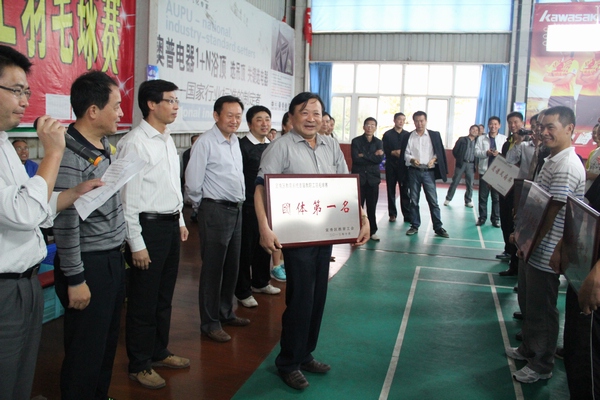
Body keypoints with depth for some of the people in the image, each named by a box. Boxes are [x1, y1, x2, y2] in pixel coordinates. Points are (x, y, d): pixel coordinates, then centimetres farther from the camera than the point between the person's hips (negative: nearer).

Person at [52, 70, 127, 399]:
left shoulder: (104, 144, 8)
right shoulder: (69, 153, -20)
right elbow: (65, 223, -20)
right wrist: (75, 279, -17)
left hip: (112, 260, 9)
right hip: (88, 266, -9)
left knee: (108, 344, 21)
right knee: (86, 353, 6)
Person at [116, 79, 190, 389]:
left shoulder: (167, 140, 11)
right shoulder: (134, 143, -16)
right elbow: (128, 197, -18)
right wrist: (136, 244, -18)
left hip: (171, 225, 9)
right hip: (148, 226, -8)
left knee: (164, 296, 20)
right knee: (143, 301, 5)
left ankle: (159, 352, 36)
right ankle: (139, 366, 21)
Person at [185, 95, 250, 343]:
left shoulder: (235, 141, 11)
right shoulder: (205, 143, -15)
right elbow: (193, 183, -15)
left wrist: (239, 201, 14)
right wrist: (205, 204, -1)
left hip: (236, 210, 8)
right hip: (215, 211, -8)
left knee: (232, 266, 17)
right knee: (213, 268, 2)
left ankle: (226, 313, 34)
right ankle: (210, 323, 15)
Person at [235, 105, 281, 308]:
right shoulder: (242, 146, -12)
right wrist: (239, 203, -14)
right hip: (248, 205, -7)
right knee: (246, 247, 3)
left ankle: (260, 282, 35)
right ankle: (243, 291, 17)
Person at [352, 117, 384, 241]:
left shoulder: (379, 142, 8)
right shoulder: (356, 141, 0)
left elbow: (380, 159, -7)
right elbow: (356, 159, -13)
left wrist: (364, 156, -11)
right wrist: (373, 156, -11)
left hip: (373, 178, 2)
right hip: (359, 178, -2)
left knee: (372, 207, 6)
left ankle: (372, 231, 15)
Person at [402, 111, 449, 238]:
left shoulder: (434, 135, 4)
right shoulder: (408, 137, 4)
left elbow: (440, 152, 6)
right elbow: (405, 154, 3)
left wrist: (434, 159, -12)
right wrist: (412, 159, -16)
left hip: (429, 171, -1)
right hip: (414, 171, 1)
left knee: (433, 200, -1)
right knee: (414, 200, 7)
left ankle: (438, 227, 5)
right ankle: (414, 226, 17)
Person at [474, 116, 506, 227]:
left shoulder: (504, 139, 4)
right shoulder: (481, 138, 8)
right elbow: (476, 152, -1)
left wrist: (499, 154, -20)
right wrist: (486, 153, -17)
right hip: (484, 171, 1)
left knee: (497, 197, 4)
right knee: (483, 196, 6)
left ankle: (495, 219, 13)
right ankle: (482, 218, 15)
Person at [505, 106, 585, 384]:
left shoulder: (567, 166, -21)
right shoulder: (553, 161, 11)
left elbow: (551, 212, -22)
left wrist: (530, 242, -16)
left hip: (545, 253, -10)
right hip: (532, 248, 10)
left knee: (541, 310, 4)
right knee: (528, 302, 22)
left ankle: (541, 366, 19)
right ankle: (529, 349, 40)